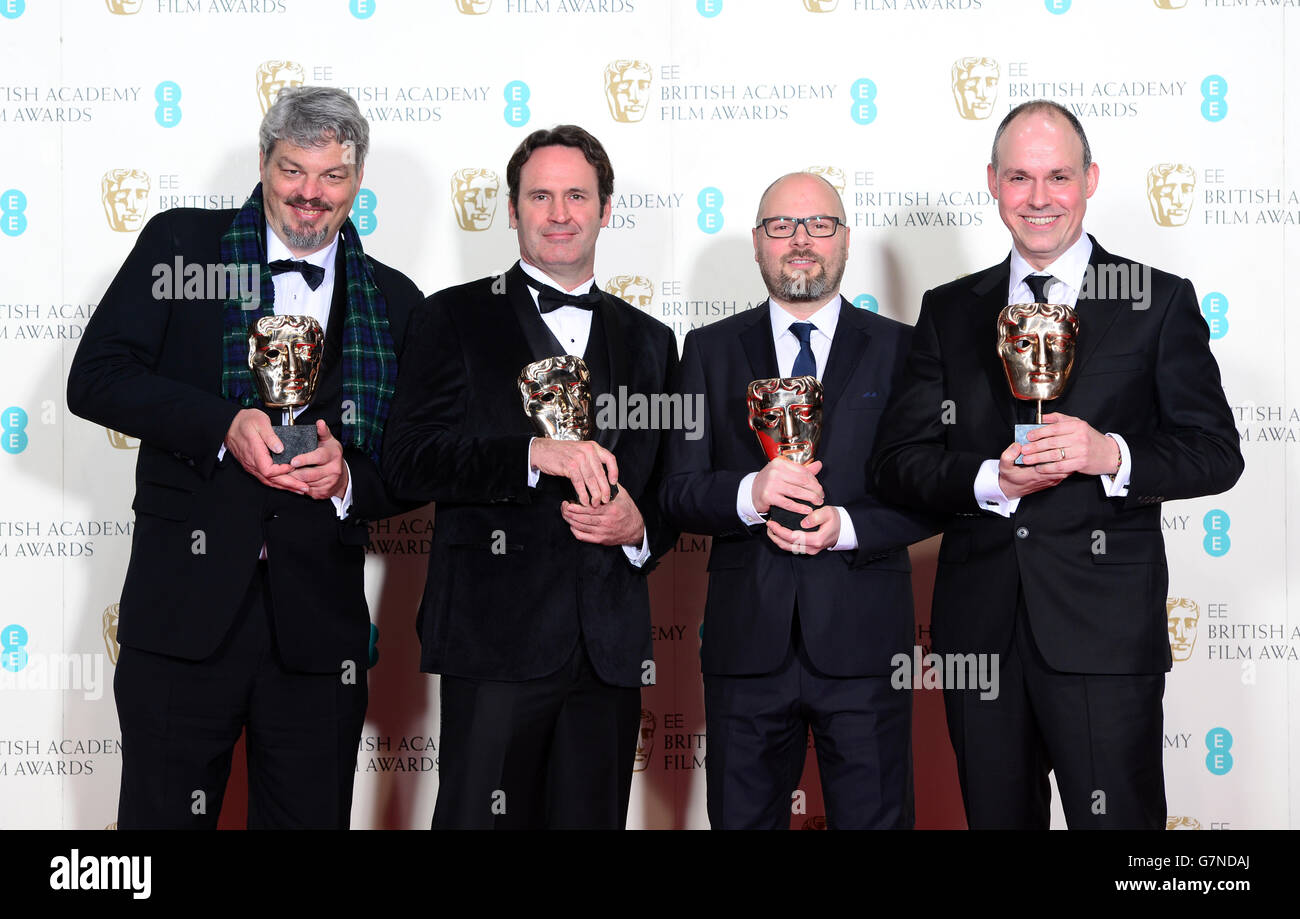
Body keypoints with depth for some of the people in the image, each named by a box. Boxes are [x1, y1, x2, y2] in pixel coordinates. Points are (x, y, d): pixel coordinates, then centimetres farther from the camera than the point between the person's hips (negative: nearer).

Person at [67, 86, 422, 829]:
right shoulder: (180, 243, 6)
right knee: (164, 814, 4)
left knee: (311, 817, 8)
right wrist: (222, 425, -16)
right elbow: (95, 378, -4)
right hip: (184, 610, -2)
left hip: (318, 624, 2)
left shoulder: (393, 302, 11)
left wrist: (349, 479, -11)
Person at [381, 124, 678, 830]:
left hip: (611, 650, 4)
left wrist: (639, 527, -1)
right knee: (483, 818, -4)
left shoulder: (648, 341, 17)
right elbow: (408, 462, -7)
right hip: (496, 638, -4)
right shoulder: (456, 318, 5)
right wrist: (534, 453, -20)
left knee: (592, 819, 7)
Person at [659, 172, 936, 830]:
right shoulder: (710, 350, 9)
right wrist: (750, 493, -18)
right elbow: (677, 492, 3)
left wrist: (848, 526, -15)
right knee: (742, 820, 9)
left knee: (874, 818, 4)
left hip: (863, 637, -1)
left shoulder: (900, 349, 6)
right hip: (746, 642, 1)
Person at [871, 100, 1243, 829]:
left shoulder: (1160, 302, 3)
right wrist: (990, 480, -13)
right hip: (979, 627, 3)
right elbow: (900, 460, 6)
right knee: (997, 817, 13)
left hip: (1107, 630, -3)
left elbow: (1217, 454, 0)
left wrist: (1112, 455, -18)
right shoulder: (949, 311, 11)